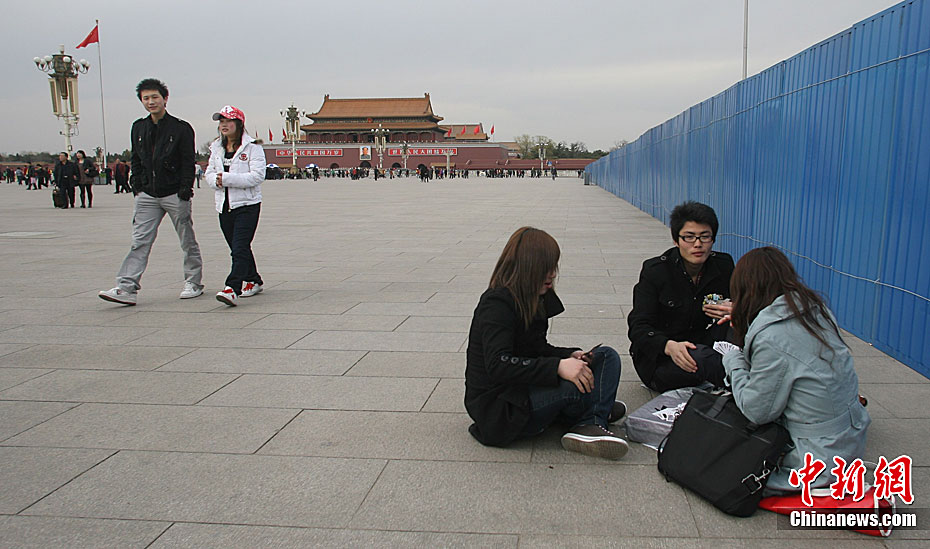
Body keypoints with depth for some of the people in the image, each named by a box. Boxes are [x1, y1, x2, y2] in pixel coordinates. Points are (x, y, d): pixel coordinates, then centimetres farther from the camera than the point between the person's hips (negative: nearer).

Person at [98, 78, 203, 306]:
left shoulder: (181, 128, -3)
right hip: (147, 195, 4)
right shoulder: (139, 128, 12)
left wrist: (185, 190, -14)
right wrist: (136, 184, 8)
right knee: (140, 241, -3)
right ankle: (126, 288, -8)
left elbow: (188, 162, -6)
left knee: (187, 241, 6)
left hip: (175, 193, -4)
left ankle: (193, 283, 20)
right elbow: (136, 159, 19)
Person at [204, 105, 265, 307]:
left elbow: (257, 175, -16)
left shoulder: (252, 147, -5)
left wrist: (227, 178, -19)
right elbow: (210, 174, 14)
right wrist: (216, 180, -10)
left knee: (240, 248, -15)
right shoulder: (217, 148, 15)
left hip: (247, 205, -7)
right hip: (224, 206, 7)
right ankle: (253, 281, 29)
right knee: (238, 248, 13)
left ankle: (232, 289, -22)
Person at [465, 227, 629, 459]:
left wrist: (570, 355, -4)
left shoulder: (534, 300, 8)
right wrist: (558, 366, -36)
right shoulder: (496, 304, -20)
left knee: (607, 357, 2)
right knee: (581, 380, -30)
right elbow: (498, 366, -31)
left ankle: (591, 423, -17)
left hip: (526, 389, 9)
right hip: (499, 408, -9)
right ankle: (596, 412, 5)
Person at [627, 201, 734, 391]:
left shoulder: (723, 265, 0)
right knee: (698, 356, -36)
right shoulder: (654, 271, -10)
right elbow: (639, 327, -15)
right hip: (658, 358, -4)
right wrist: (669, 346, -37)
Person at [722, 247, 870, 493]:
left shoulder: (770, 337, -25)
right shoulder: (815, 307, 0)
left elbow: (757, 411, -16)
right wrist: (743, 326, 16)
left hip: (821, 457, -8)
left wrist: (733, 361, -3)